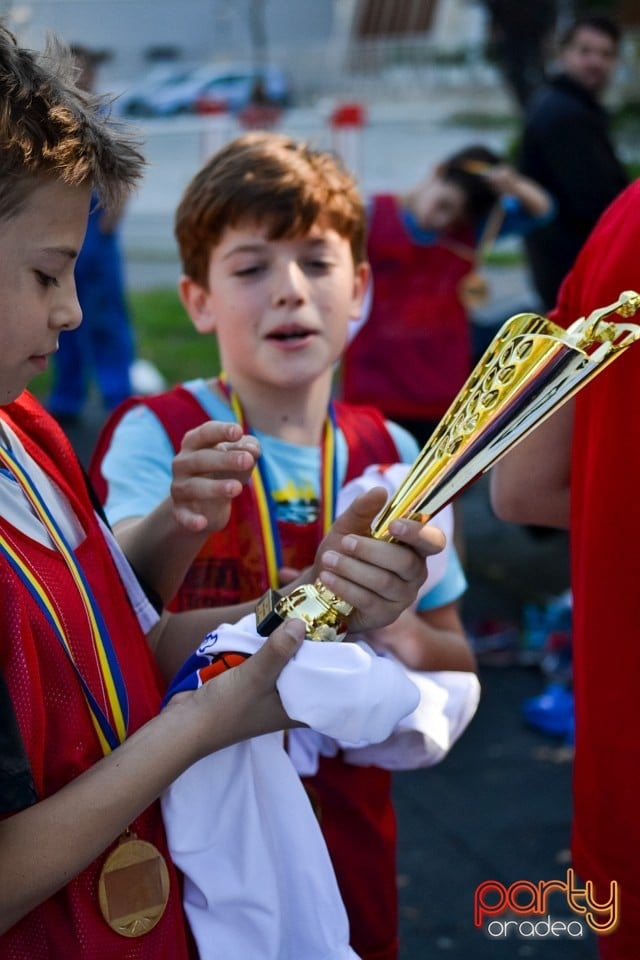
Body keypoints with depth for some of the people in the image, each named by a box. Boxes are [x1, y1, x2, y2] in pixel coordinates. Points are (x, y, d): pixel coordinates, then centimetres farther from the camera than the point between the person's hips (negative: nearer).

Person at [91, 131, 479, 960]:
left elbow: (457, 665, 6)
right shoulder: (156, 435, -11)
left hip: (348, 826, 4)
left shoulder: (389, 454, -1)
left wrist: (404, 635, -16)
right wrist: (178, 518, -49)